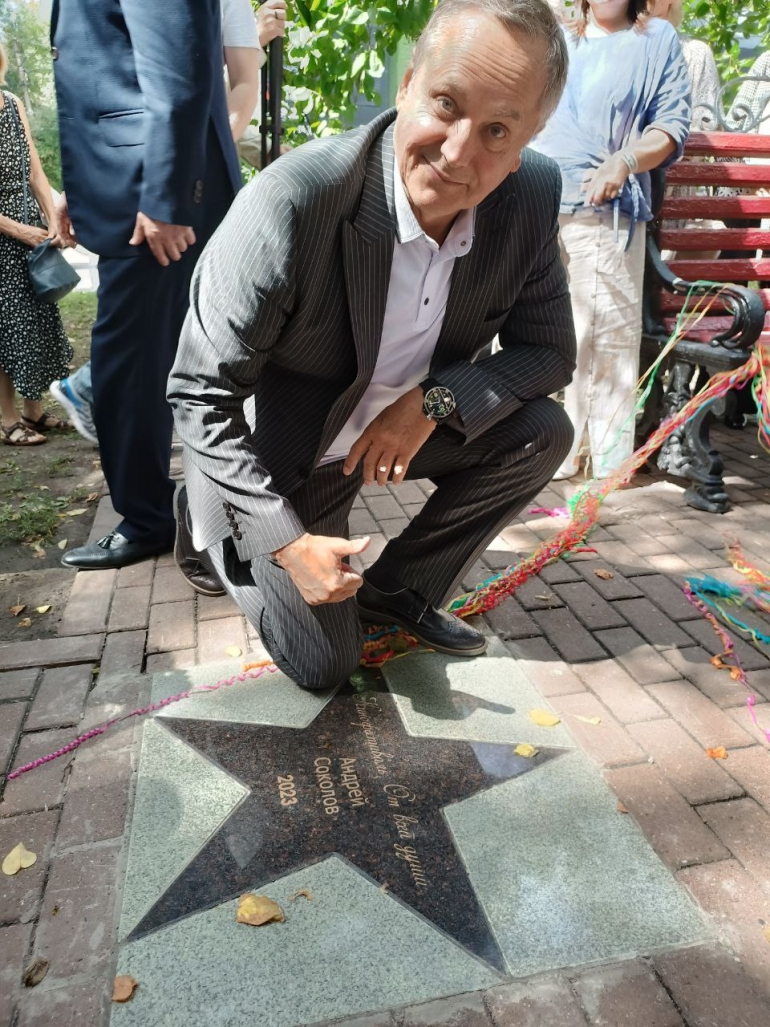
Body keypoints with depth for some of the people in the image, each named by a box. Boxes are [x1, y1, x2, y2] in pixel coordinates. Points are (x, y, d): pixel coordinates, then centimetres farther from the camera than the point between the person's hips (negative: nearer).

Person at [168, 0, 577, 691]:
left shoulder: (531, 196, -16)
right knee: (324, 667, 0)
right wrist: (288, 540, -25)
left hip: (408, 429, 5)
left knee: (544, 431, -15)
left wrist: (436, 401, -25)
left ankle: (399, 588, 5)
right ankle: (218, 527, 26)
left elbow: (548, 352, -6)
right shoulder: (291, 201, -31)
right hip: (288, 455, -4)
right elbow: (198, 394, -23)